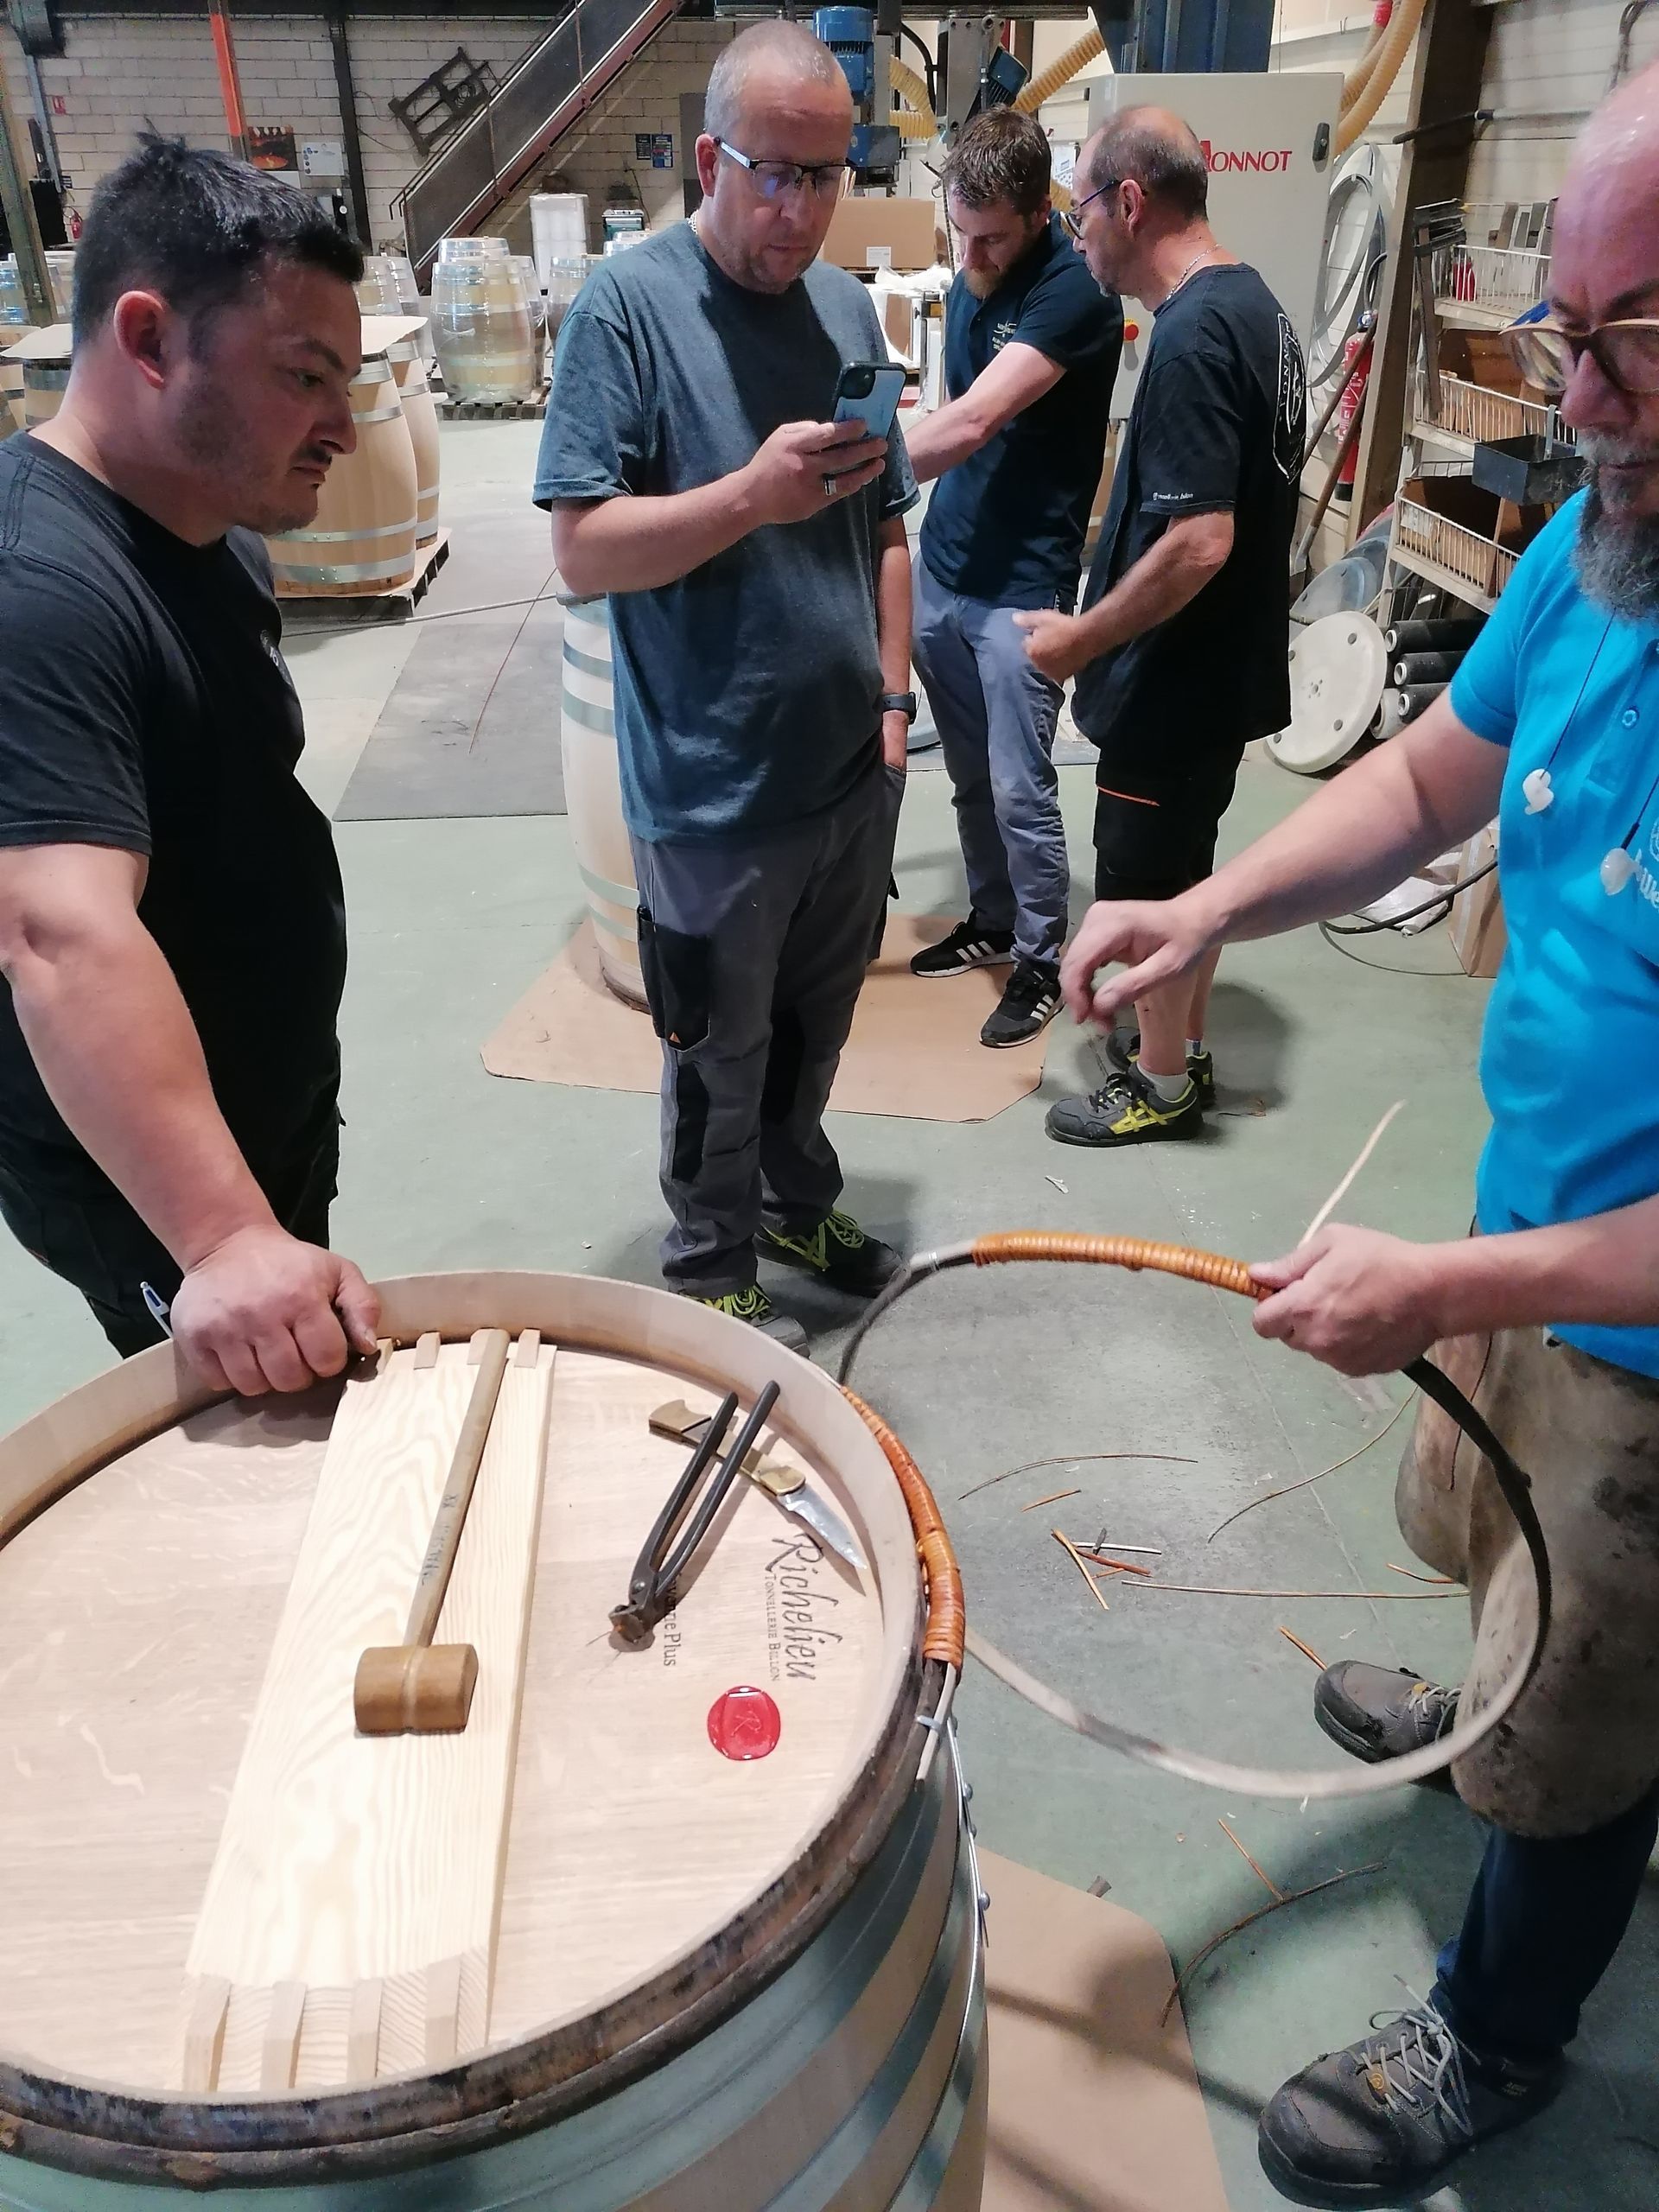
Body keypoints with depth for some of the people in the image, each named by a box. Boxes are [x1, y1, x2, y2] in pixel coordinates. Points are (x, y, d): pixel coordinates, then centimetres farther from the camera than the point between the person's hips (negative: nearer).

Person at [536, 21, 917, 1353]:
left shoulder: (848, 307, 8)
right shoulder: (629, 306, -10)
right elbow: (584, 549, -16)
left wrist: (893, 696, 6)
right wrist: (754, 495, -28)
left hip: (854, 768, 6)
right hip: (716, 790, -5)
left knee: (816, 1025, 21)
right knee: (720, 1056, 10)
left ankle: (798, 1202, 44)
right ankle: (714, 1275, 30)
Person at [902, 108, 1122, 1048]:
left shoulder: (1075, 292, -18)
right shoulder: (973, 275, 8)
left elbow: (973, 422, -29)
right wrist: (929, 525, 13)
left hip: (1021, 585, -7)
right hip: (942, 567, 8)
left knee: (1020, 789, -2)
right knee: (971, 776, 16)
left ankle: (1042, 963, 14)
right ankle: (993, 921, 33)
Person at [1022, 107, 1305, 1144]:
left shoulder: (1192, 337, -22)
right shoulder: (1254, 305, 9)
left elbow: (1197, 543, -28)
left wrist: (1082, 637, -17)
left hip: (1178, 677, -10)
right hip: (1224, 663, 10)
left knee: (1147, 887, 5)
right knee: (1185, 869, 20)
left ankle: (1163, 1084, 20)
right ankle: (1181, 1048, 35)